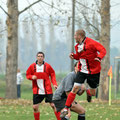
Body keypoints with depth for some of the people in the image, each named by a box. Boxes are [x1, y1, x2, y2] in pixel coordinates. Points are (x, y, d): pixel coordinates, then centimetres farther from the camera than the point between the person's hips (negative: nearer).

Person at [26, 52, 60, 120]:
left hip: (47, 90, -2)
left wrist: (54, 84, -8)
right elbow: (27, 75, 10)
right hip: (37, 91, 2)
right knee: (35, 107, 0)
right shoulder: (32, 66, 1)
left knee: (53, 105, -5)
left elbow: (53, 75, 6)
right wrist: (32, 77, -13)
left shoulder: (47, 66, -2)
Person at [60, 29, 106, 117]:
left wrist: (99, 57, -39)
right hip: (82, 71, 4)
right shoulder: (77, 46, 6)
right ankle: (66, 109, -4)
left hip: (93, 71, -4)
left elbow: (103, 50, -20)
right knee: (75, 89, -9)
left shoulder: (91, 43, -17)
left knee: (92, 93, 7)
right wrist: (73, 55, 1)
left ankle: (88, 92, 46)